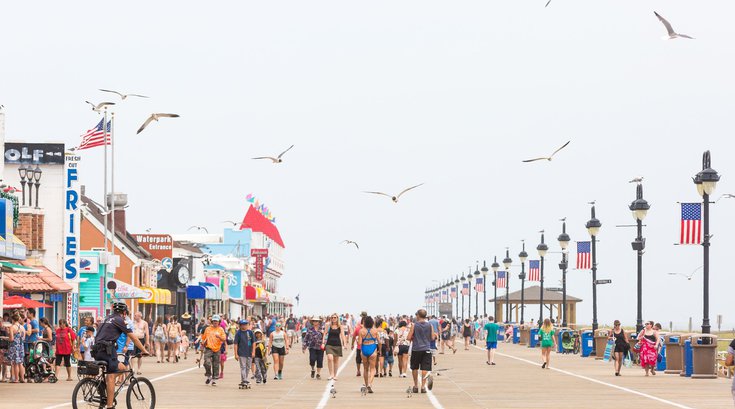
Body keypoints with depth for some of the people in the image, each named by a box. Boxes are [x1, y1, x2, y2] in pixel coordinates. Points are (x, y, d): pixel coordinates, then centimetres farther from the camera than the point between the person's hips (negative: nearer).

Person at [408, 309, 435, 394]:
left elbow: (409, 338, -5)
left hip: (416, 349, -1)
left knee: (414, 368, 15)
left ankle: (416, 386, 18)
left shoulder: (414, 325, -5)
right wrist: (435, 335, 23)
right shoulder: (430, 325, 0)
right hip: (426, 349, 1)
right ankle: (423, 386, -5)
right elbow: (432, 338, 3)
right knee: (425, 368, 1)